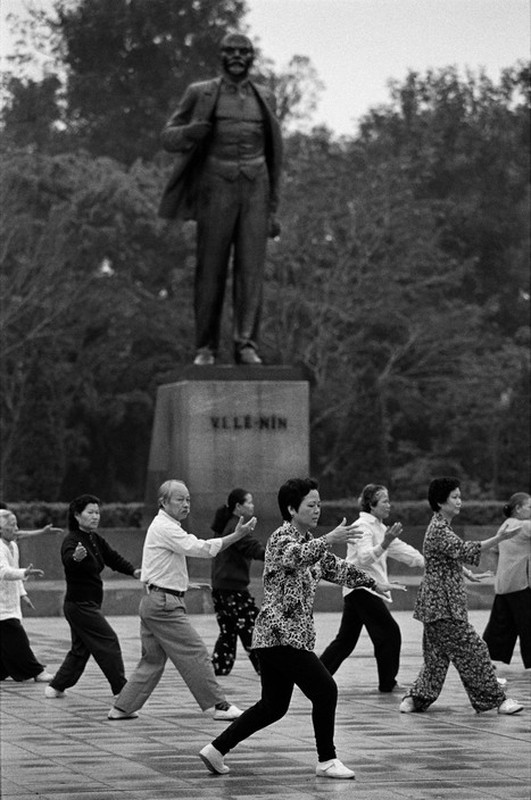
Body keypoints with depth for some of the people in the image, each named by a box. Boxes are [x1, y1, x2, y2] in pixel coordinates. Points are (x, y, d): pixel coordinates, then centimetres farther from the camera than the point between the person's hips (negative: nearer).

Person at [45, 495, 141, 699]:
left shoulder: (95, 539, 9)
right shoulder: (72, 540, -19)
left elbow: (113, 558, 17)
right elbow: (68, 560, -39)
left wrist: (133, 571, 1)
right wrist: (76, 557, -63)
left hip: (88, 605, 10)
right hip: (80, 604, -10)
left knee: (81, 648, 16)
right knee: (108, 642, -9)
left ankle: (56, 687, 22)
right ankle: (121, 690, -4)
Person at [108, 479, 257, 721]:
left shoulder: (164, 527, 20)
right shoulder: (164, 527, -14)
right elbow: (199, 549, -21)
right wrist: (237, 536, -22)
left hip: (152, 603, 10)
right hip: (164, 603, -10)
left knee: (152, 660, 14)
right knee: (195, 653, -6)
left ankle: (122, 708, 15)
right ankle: (220, 706, -2)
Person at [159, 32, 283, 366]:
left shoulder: (264, 98, 10)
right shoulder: (200, 94, 2)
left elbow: (272, 155, 14)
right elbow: (170, 139, 4)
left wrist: (273, 207, 11)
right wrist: (193, 131, -20)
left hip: (254, 191, 2)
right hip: (216, 191, -2)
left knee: (251, 267, -9)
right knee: (211, 270, -3)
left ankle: (247, 347, -11)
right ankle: (207, 348, 6)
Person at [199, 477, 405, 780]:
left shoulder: (310, 541, 18)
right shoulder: (281, 538, -11)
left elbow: (336, 567, 26)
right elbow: (295, 556, -33)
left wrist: (374, 584, 25)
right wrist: (328, 539, -48)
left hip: (291, 636, 10)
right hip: (280, 633, -10)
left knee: (274, 705, 12)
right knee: (325, 690, -9)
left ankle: (216, 749, 18)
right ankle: (327, 761, 0)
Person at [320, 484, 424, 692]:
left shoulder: (379, 527, 20)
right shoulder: (363, 526, -11)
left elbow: (402, 550, 22)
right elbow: (365, 557, -24)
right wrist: (384, 544, -40)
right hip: (361, 587, -10)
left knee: (346, 640, 9)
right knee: (389, 632, -7)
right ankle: (387, 682, 0)